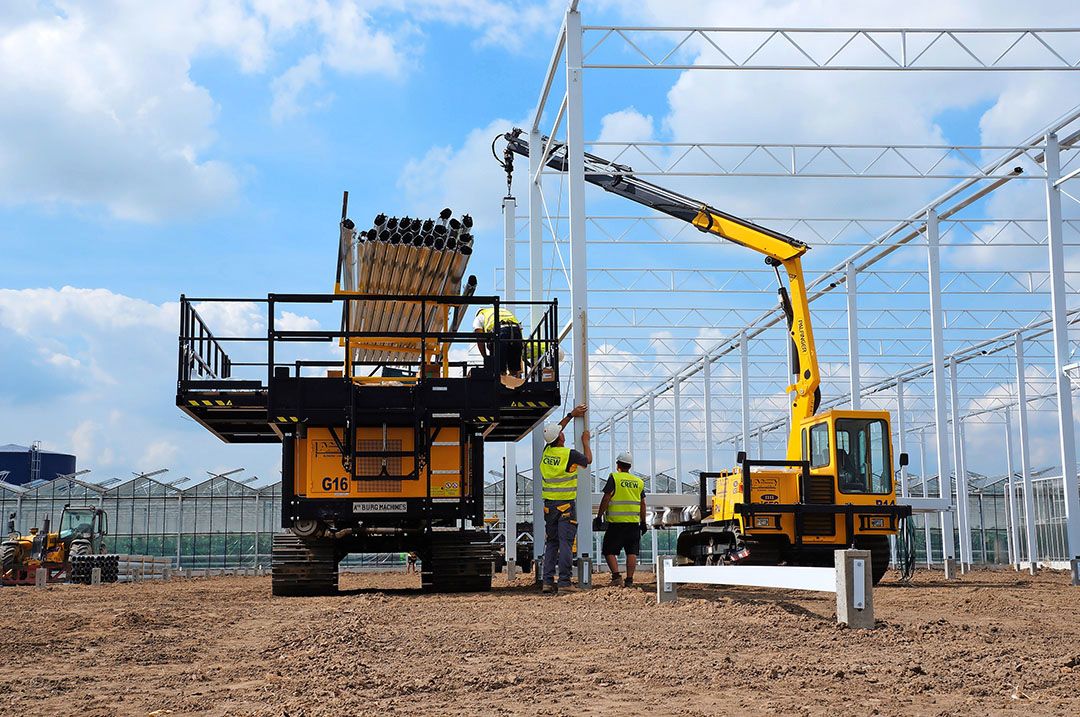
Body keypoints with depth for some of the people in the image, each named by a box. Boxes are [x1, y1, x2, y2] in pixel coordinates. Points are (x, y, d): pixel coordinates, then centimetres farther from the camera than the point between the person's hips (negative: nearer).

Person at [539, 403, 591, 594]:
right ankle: (564, 582, -9)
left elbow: (554, 431, 24)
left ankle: (548, 581, 6)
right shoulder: (570, 454, -11)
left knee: (551, 543, 10)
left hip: (549, 504, 6)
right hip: (566, 505, -6)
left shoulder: (546, 451, 6)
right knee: (566, 543, -6)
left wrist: (571, 415, 29)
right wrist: (585, 441, 23)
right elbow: (588, 460, 9)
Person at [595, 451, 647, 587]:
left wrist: (599, 516, -4)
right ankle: (629, 580, 2)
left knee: (609, 551, 3)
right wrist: (643, 522, 18)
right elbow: (642, 504, 13)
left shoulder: (614, 478, -3)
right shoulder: (639, 482, 12)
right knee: (632, 552, 6)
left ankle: (616, 575, -10)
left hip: (616, 522, -4)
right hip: (634, 522, 4)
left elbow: (606, 499, -8)